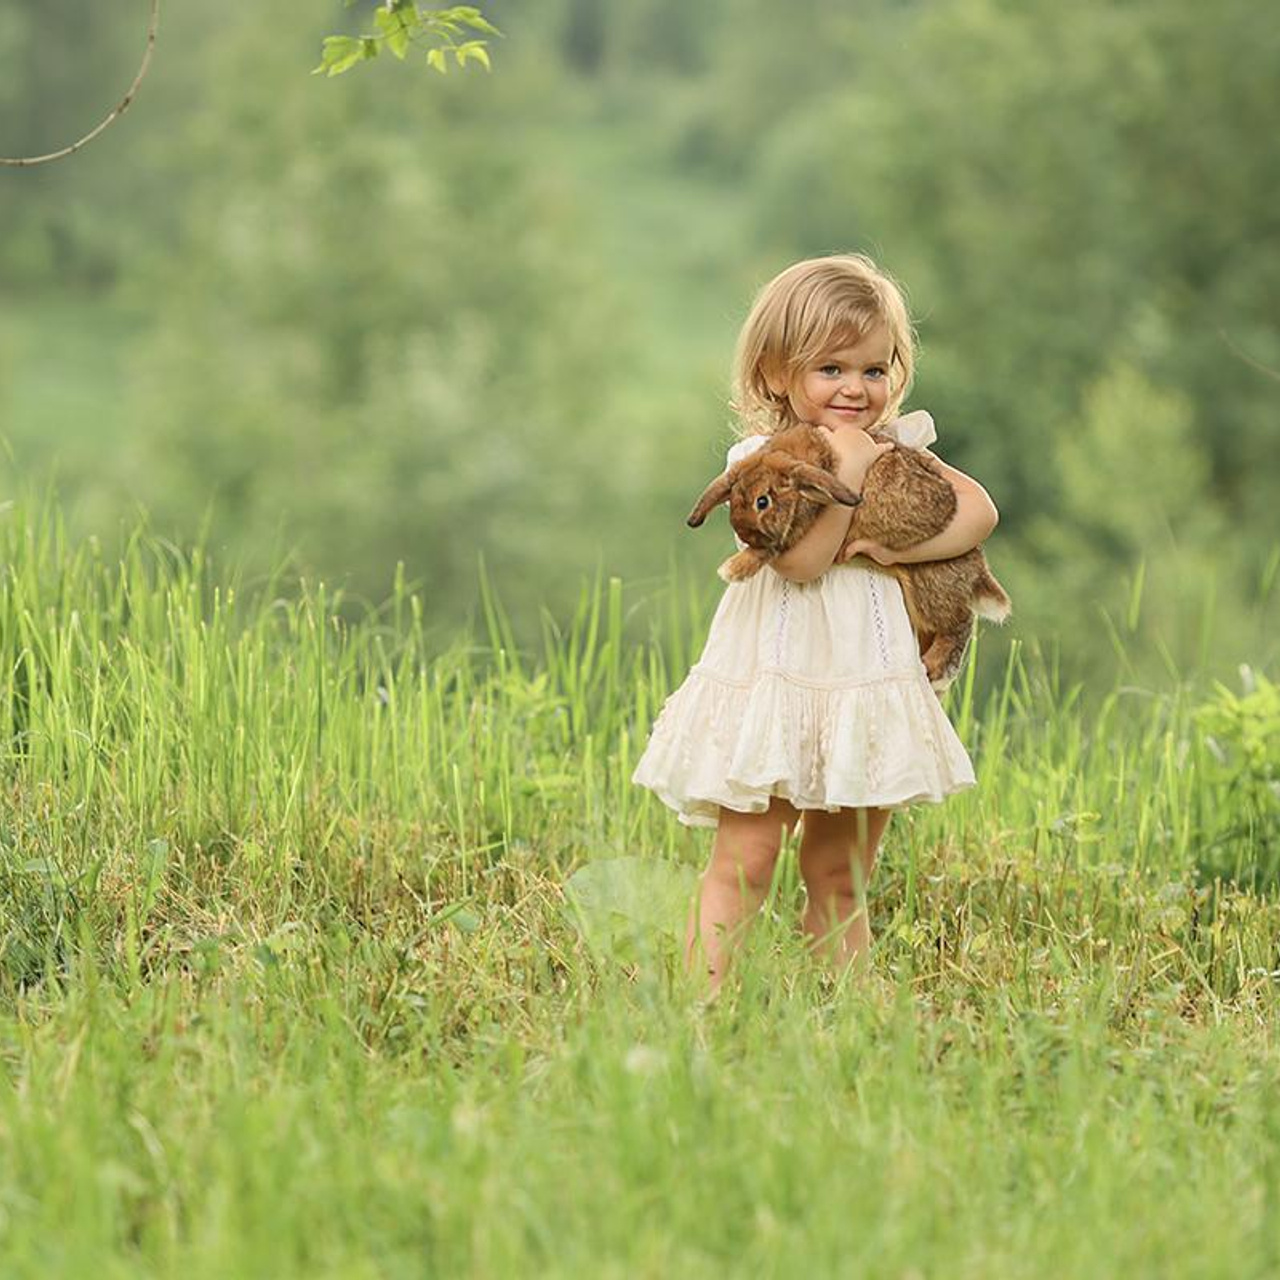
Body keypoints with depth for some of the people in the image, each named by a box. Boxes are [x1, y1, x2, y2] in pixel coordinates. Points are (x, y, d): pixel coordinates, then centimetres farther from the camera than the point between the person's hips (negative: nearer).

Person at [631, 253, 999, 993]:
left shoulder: (899, 450, 10)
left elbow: (980, 511, -1)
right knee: (744, 862, -8)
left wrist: (890, 547, -14)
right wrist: (844, 474, -21)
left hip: (870, 691, 5)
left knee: (840, 876, 10)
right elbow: (802, 559, -18)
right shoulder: (760, 459, -6)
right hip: (773, 686, -5)